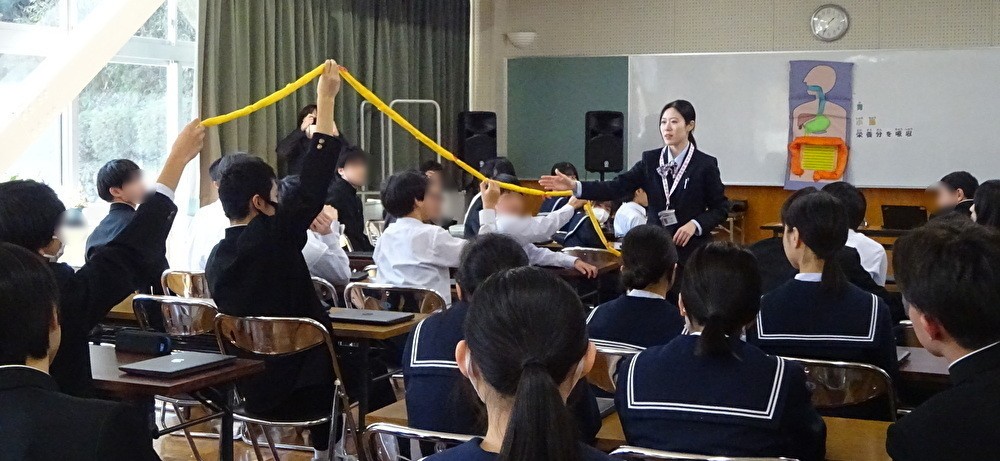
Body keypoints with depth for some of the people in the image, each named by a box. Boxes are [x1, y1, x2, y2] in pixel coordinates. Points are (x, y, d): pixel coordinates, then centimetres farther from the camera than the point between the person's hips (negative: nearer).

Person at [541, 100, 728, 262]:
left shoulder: (705, 164, -4)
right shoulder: (650, 159, 4)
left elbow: (721, 208, 1)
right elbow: (617, 187, -5)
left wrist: (695, 224, -17)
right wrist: (575, 186, -17)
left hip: (690, 248, -3)